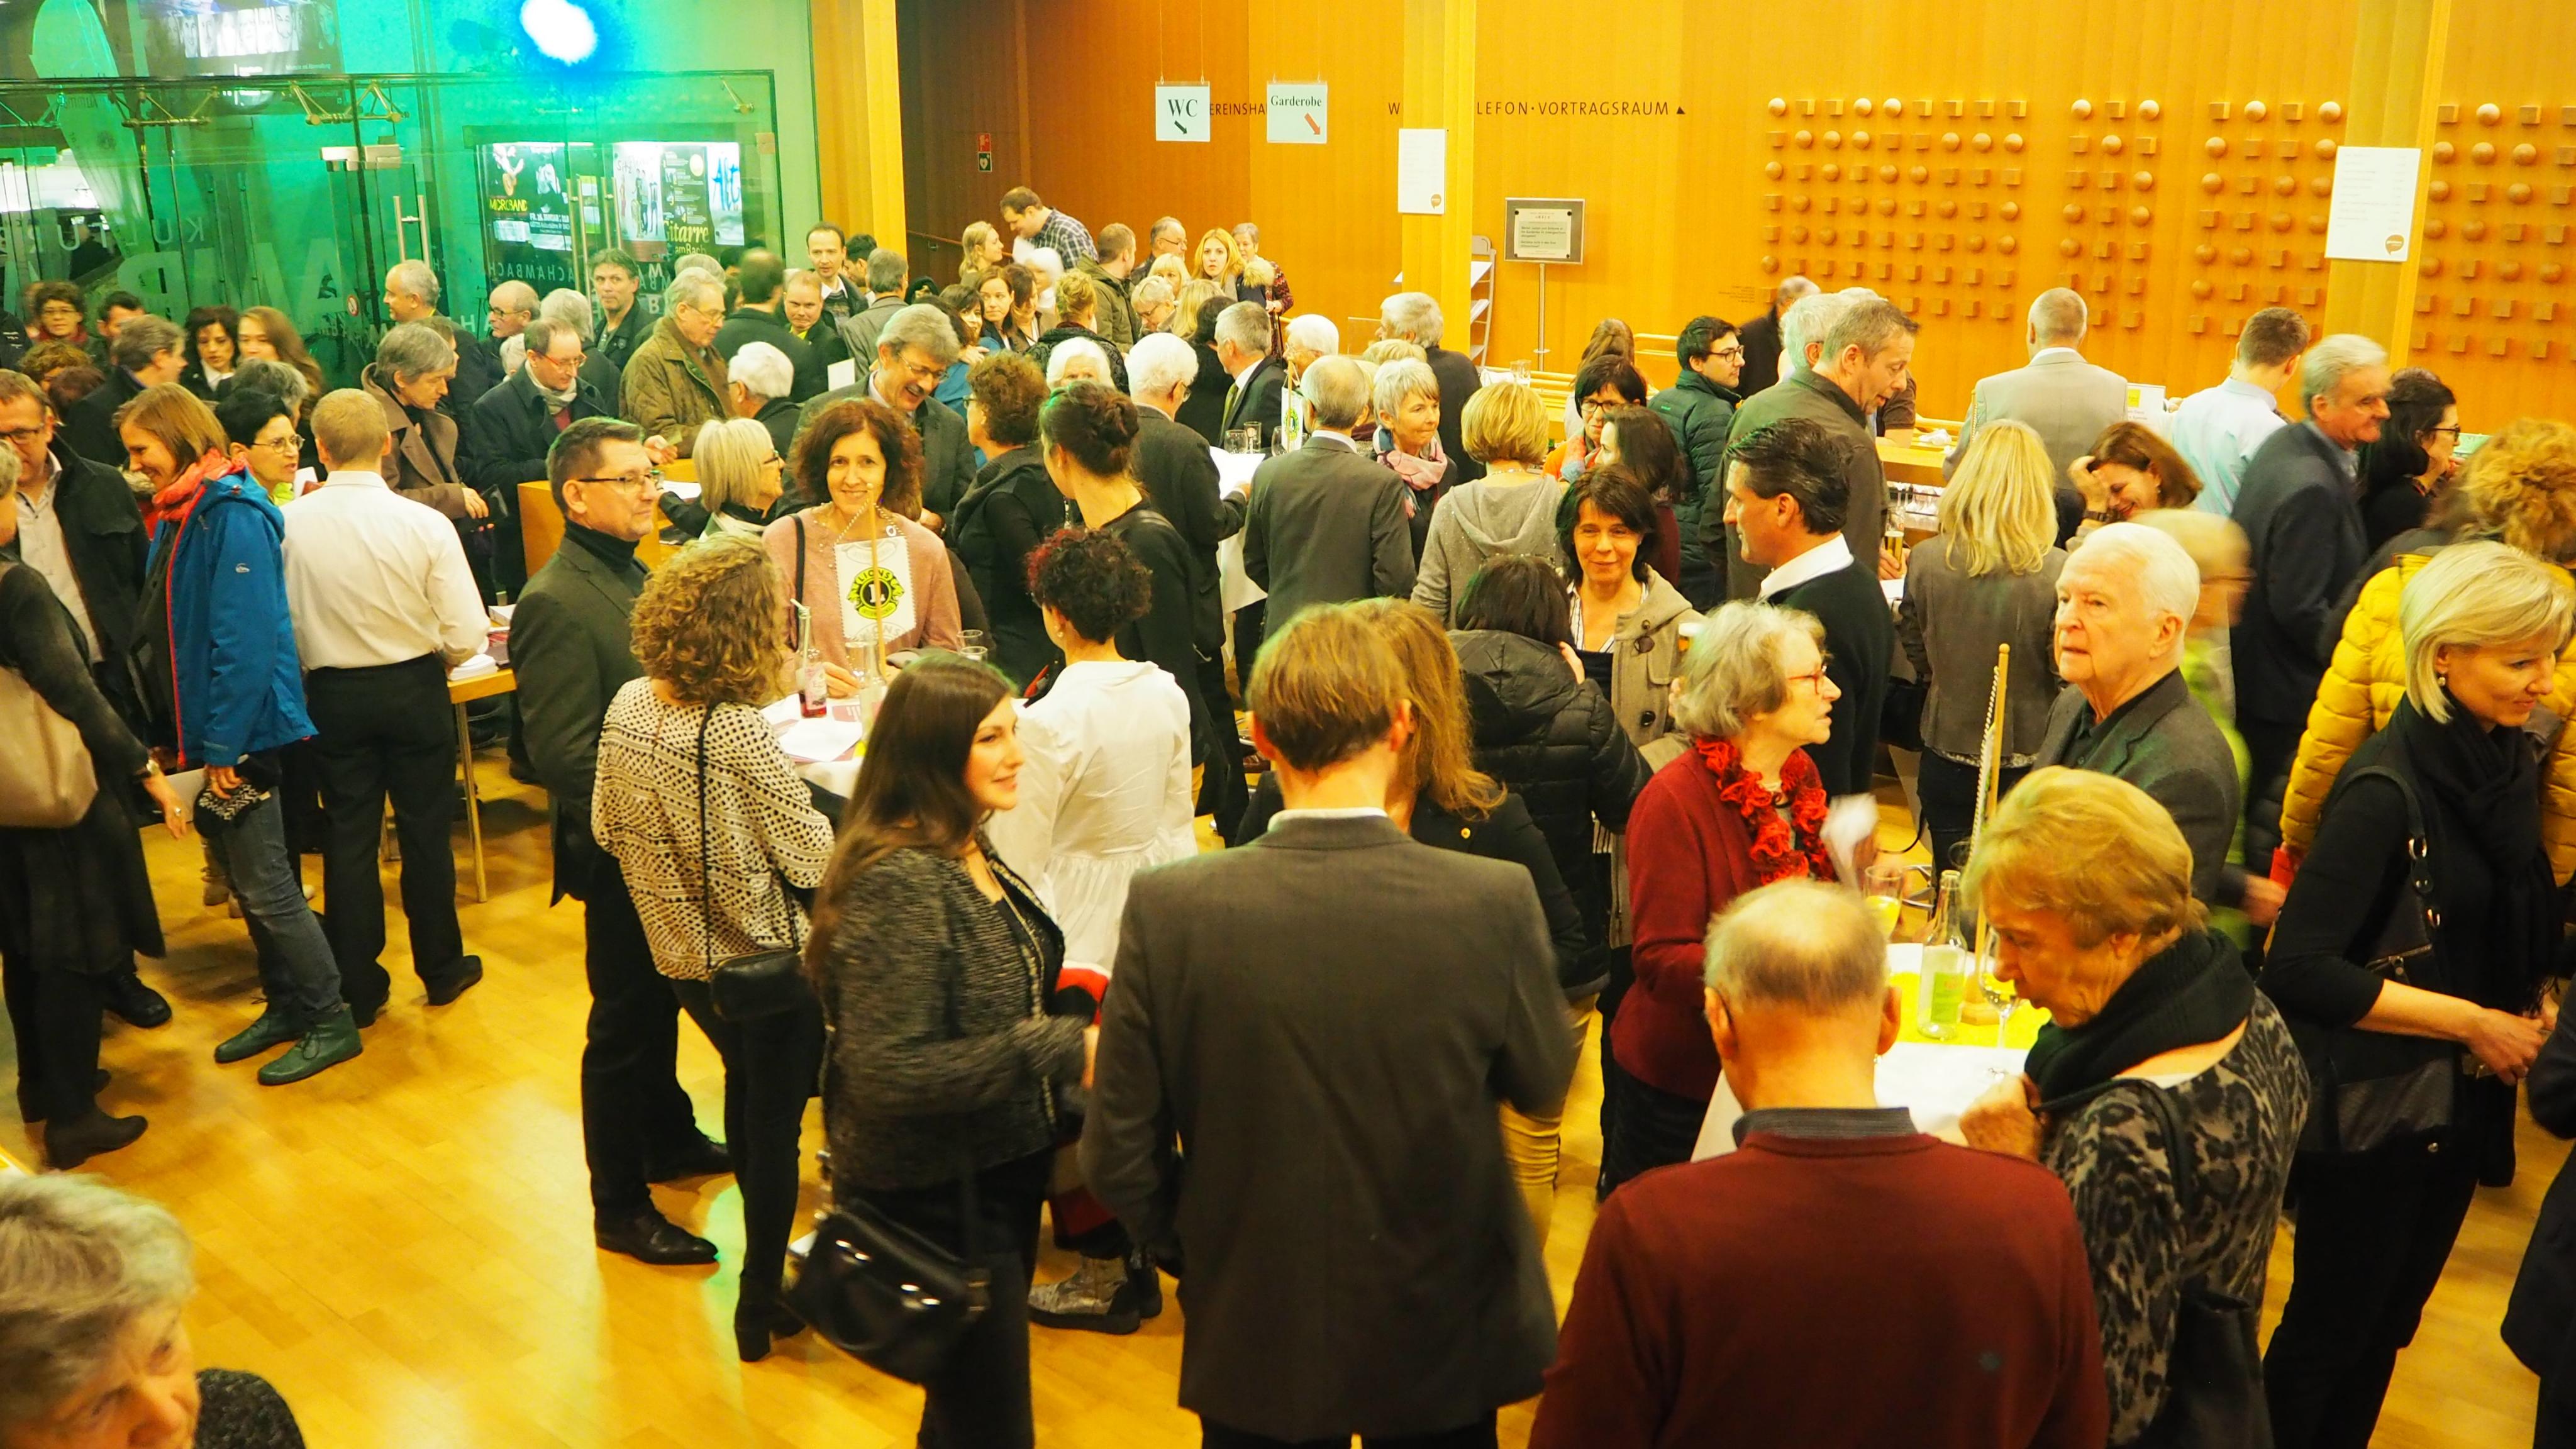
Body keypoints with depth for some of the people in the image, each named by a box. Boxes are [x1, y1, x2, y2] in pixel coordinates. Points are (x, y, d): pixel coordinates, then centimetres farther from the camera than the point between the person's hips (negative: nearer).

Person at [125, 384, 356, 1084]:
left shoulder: (232, 515, -16)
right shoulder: (180, 515, 12)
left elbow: (247, 639, -21)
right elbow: (165, 630, 15)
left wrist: (226, 744, -21)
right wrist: (179, 734, 11)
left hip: (243, 731, -9)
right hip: (208, 732, 9)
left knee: (267, 888, -2)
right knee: (250, 881, 16)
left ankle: (332, 1024, 9)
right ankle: (286, 1007, 28)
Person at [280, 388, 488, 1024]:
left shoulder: (289, 524, -14)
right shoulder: (424, 524, -16)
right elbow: (466, 636, -15)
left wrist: (317, 660, 10)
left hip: (332, 694, 1)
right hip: (415, 689, -1)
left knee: (349, 836, 11)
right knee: (425, 830, 14)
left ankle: (358, 987, 20)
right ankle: (441, 968, 27)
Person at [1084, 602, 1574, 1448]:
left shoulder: (1167, 909, -21)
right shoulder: (1495, 903, -22)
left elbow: (1118, 1159, -12)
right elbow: (1543, 1085, -3)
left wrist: (1193, 1250, 6)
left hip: (1255, 1337, 0)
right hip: (1443, 1343, 0)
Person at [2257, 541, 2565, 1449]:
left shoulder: (2512, 763, 1)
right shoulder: (2389, 788, -22)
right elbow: (2297, 968, -26)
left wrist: (2531, 1012, -3)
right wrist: (2472, 1022, -21)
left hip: (2465, 1102, 7)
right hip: (2376, 1103, -7)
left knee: (2388, 1323, 20)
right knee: (2329, 1329, 8)